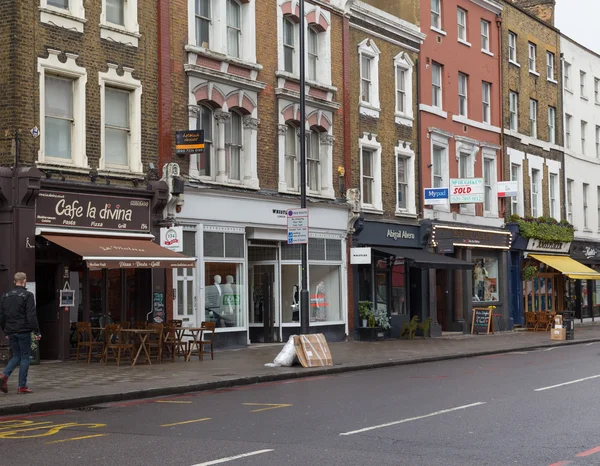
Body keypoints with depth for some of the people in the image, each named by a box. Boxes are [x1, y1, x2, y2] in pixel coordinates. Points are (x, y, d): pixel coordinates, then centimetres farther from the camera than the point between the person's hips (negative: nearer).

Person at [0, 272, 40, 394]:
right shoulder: (27, 295, -9)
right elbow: (31, 315, -14)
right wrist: (37, 331, -10)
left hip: (11, 332, 6)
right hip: (23, 331, -6)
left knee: (16, 356, 16)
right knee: (25, 357, 3)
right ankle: (22, 386, 2)